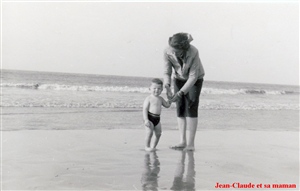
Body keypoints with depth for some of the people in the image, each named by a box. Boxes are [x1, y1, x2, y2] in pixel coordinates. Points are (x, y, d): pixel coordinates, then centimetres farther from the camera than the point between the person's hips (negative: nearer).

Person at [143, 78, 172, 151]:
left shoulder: (160, 99, 13)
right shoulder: (149, 99, -8)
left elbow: (167, 105, 22)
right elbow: (145, 109, -13)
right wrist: (146, 119, -21)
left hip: (157, 119, 7)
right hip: (150, 118, -6)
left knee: (158, 134, 7)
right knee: (149, 133, -10)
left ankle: (154, 146, 23)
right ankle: (147, 147, 7)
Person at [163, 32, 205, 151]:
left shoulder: (193, 52, -36)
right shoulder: (167, 52, -25)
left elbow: (193, 76, -32)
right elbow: (167, 72, -17)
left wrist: (180, 93, -37)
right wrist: (167, 87, -35)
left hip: (195, 78, -4)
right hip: (179, 78, 4)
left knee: (191, 108, -14)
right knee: (180, 108, -4)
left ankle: (191, 143, -11)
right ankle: (182, 141, -1)